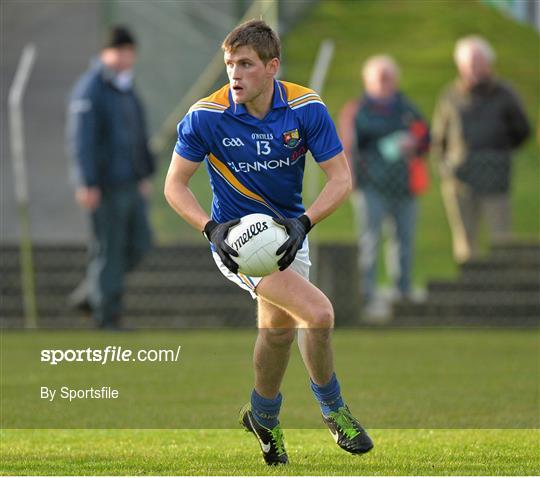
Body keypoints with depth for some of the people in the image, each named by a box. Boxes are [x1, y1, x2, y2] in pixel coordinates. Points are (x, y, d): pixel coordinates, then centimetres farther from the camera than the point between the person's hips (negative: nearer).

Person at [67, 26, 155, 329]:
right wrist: (87, 184, -23)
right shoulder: (90, 90, -12)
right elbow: (81, 139, -18)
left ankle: (90, 293, 22)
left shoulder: (126, 88, 15)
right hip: (105, 186, -9)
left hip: (131, 183, 9)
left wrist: (146, 174, 23)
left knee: (139, 244, 9)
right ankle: (108, 315, 3)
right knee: (109, 249, -4)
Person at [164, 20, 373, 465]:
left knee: (280, 326, 19)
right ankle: (333, 409, 2)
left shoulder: (307, 108, -14)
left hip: (288, 231, 4)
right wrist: (212, 227, -26)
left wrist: (304, 222, -28)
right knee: (318, 312, -20)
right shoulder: (206, 116, -19)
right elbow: (175, 184, -10)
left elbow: (341, 178, -12)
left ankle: (263, 416, 45)